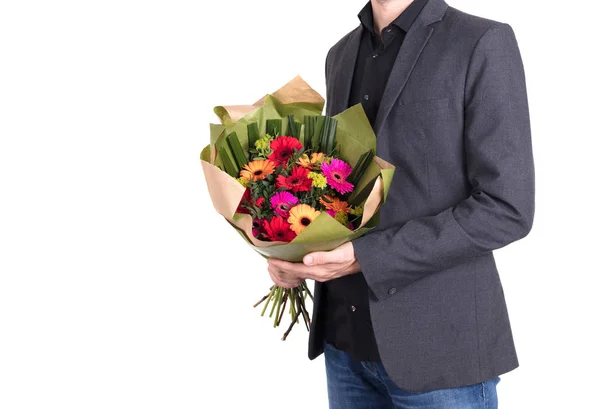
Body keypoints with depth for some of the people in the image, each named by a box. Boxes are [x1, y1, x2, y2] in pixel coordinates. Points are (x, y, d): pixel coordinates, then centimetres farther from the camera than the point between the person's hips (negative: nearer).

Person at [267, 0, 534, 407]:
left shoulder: (484, 44, -11)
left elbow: (505, 210, -16)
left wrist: (365, 259, -21)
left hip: (438, 341, -6)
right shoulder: (343, 54, 10)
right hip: (348, 337, 6)